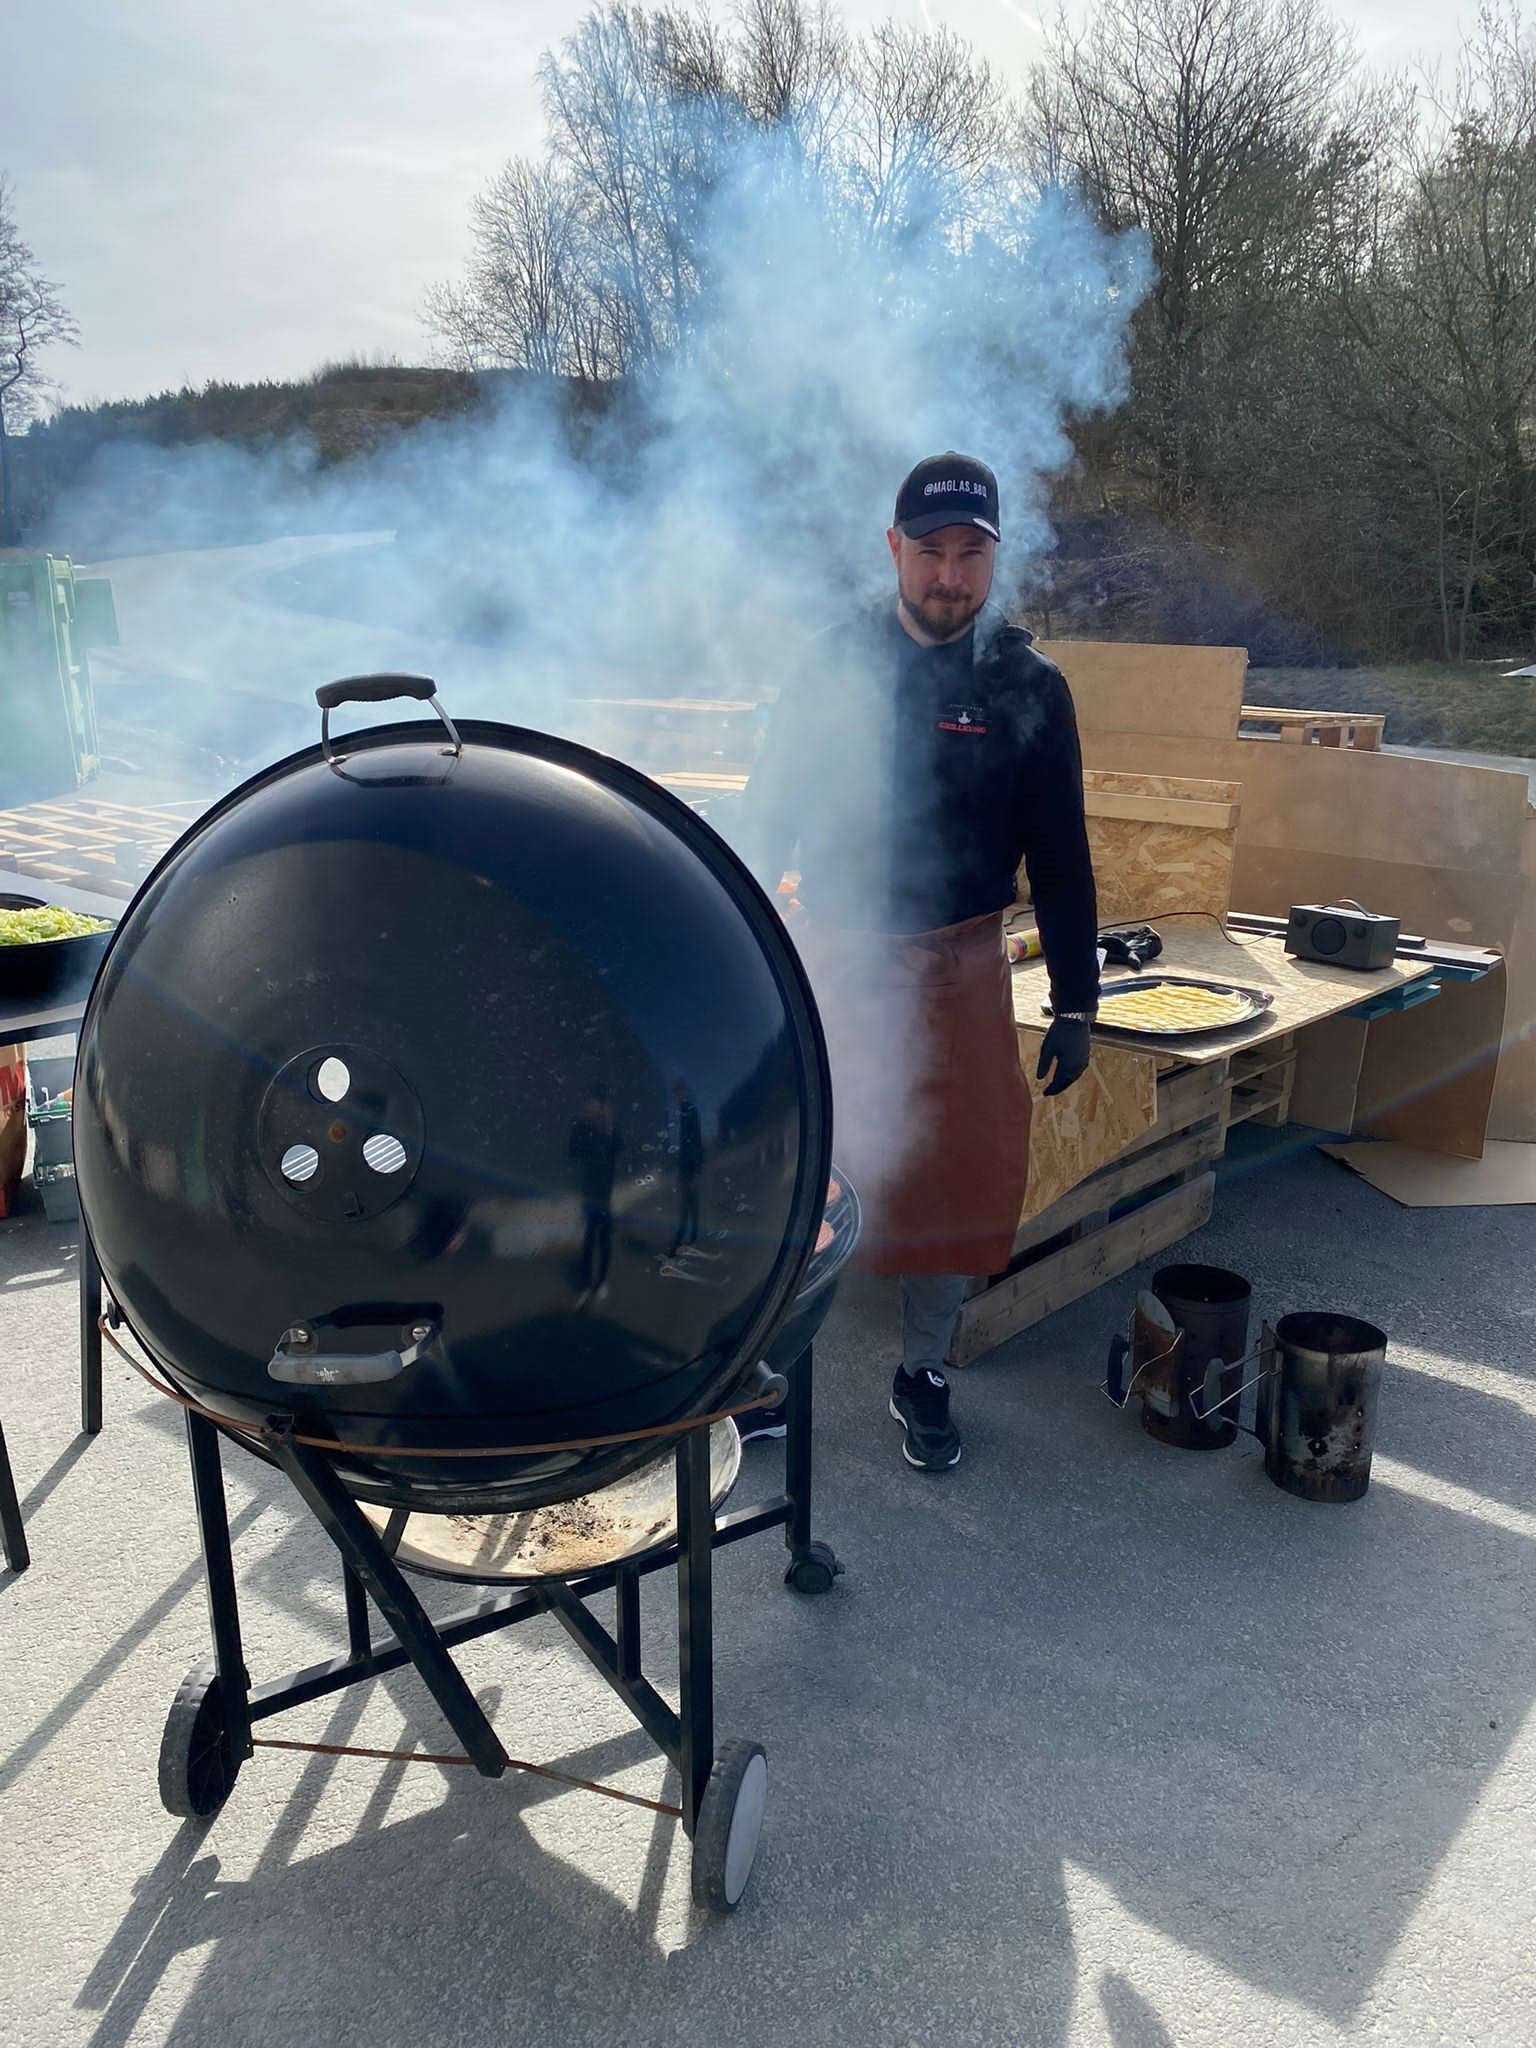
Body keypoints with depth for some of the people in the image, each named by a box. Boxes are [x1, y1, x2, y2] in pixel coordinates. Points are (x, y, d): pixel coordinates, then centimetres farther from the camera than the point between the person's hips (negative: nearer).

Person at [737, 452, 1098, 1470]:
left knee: (955, 1175, 7)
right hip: (828, 962, 0)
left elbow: (1059, 859, 1)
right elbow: (767, 819, 5)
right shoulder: (836, 662, 0)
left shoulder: (1029, 686, -1)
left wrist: (1076, 1002, -1)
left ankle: (923, 1375, 28)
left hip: (959, 974, 0)